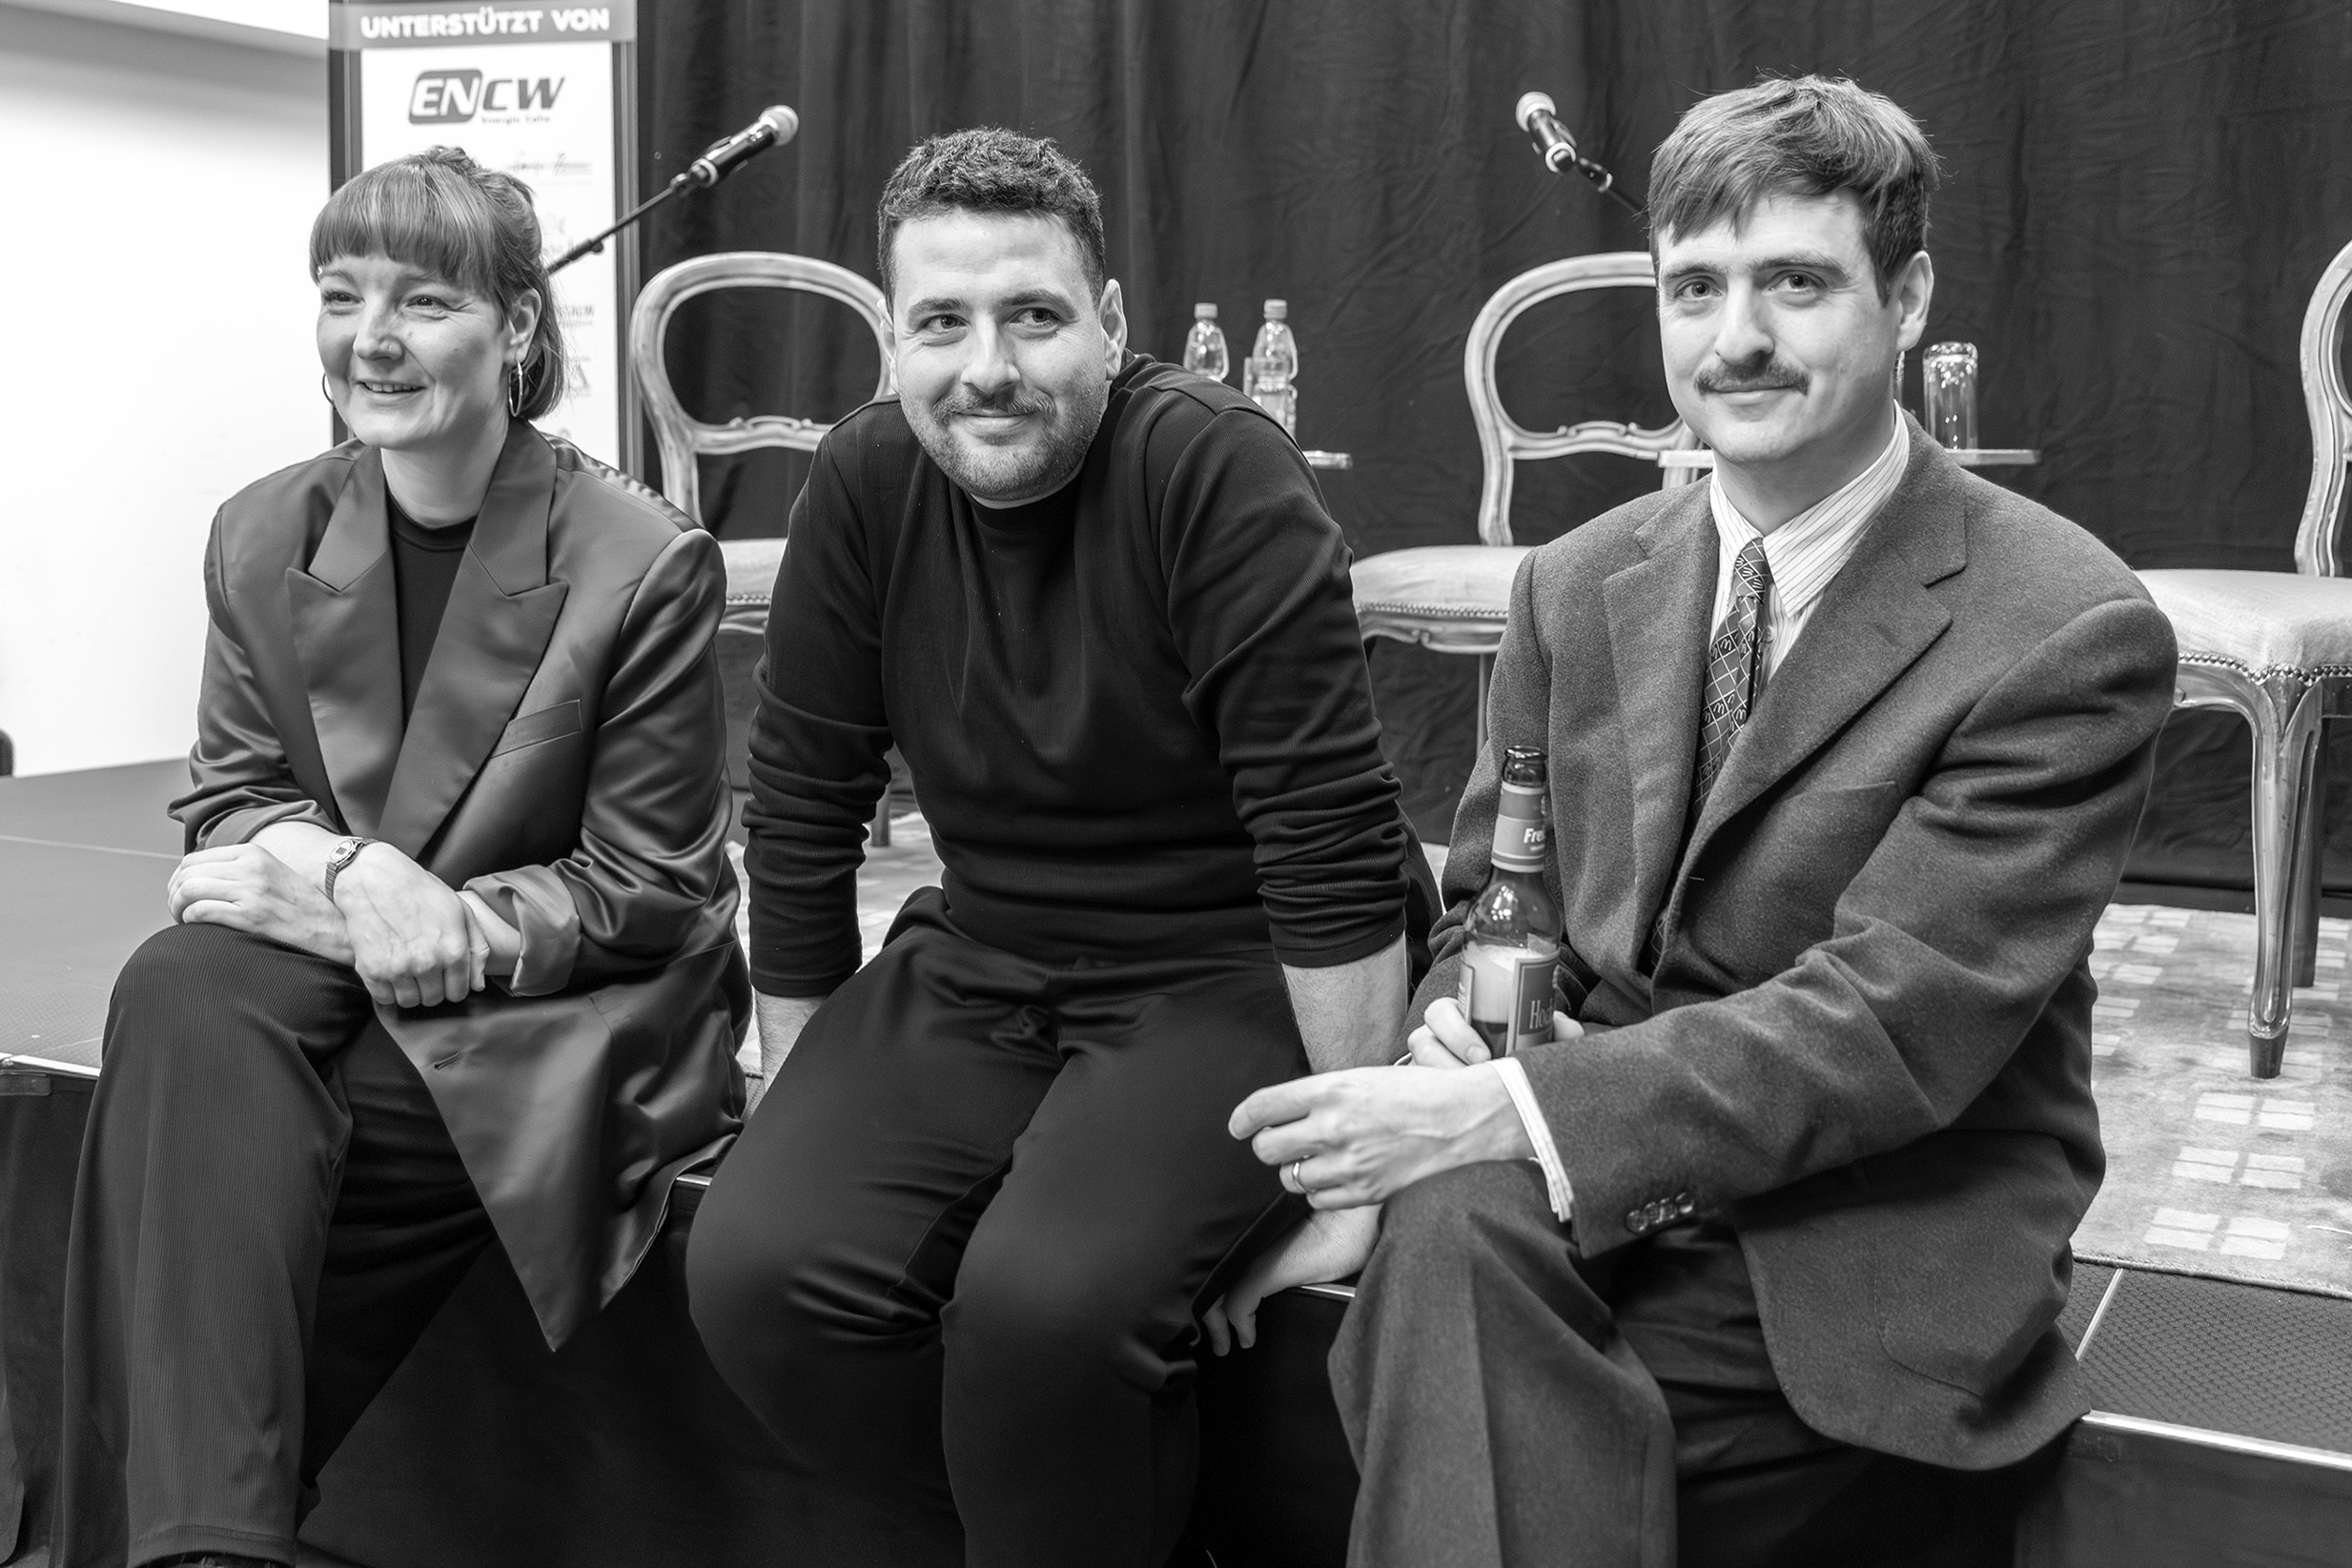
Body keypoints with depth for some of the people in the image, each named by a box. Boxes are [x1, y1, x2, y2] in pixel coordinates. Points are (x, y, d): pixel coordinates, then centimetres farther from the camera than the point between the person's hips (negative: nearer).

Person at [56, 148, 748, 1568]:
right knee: (181, 996, -28)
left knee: (231, 1141, -26)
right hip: (343, 961, 5)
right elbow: (230, 798, 8)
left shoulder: (647, 563, -11)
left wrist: (435, 926, -20)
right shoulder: (263, 537, 5)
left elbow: (648, 890, -9)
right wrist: (346, 876, -16)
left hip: (568, 1006, -4)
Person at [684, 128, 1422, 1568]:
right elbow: (802, 815, 4)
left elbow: (1333, 851, -17)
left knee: (1046, 1298, -30)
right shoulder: (864, 484, -2)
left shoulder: (1216, 473, -16)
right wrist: (804, 1114, 6)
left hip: (1223, 978, -4)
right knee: (757, 1266, -18)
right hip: (976, 968, 5)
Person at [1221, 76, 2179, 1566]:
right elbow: (1489, 909, 12)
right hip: (1596, 1196, 4)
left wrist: (1509, 1113, -26)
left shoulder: (2071, 632, -11)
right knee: (1453, 1223, -29)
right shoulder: (1578, 586, 7)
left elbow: (1896, 1021, -18)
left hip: (1879, 1246, -4)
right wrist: (1461, 1047, -13)